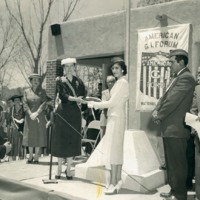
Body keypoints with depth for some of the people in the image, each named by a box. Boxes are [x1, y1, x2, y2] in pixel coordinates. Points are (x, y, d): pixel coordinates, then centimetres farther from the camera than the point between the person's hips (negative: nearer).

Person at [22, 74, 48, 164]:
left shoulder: (42, 91, 4)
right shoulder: (26, 91, 6)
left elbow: (44, 103, -5)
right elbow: (25, 103, -1)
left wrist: (36, 113, -15)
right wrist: (30, 114, -12)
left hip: (39, 116, -1)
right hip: (29, 116, 1)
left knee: (39, 135, -1)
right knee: (29, 135, 4)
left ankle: (36, 156, 5)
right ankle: (30, 155, 13)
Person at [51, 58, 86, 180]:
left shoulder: (79, 82, 9)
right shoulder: (60, 80, 2)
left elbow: (83, 96, 3)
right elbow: (62, 95, -12)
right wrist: (75, 99, -26)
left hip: (74, 114, 2)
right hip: (62, 113, -2)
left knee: (72, 141, 3)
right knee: (60, 140, 1)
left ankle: (68, 169, 13)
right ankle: (59, 169, 13)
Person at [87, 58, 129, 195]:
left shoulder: (122, 82, -13)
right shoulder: (119, 82, 16)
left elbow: (112, 102, -17)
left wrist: (94, 104, -10)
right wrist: (96, 104, 11)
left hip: (116, 118, -10)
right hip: (115, 117, 10)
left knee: (113, 148, -9)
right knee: (117, 148, 11)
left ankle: (113, 183, -5)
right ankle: (118, 179, 19)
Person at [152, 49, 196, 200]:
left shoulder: (186, 78, -14)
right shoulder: (177, 78, 19)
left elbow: (172, 101, -20)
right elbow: (165, 97, 16)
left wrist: (159, 115, -9)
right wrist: (156, 110, -1)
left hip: (176, 128, -10)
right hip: (170, 127, 10)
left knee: (178, 163, 0)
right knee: (171, 163, 17)